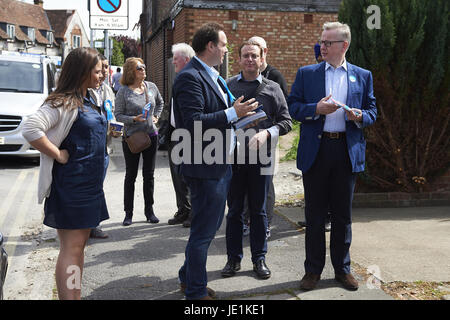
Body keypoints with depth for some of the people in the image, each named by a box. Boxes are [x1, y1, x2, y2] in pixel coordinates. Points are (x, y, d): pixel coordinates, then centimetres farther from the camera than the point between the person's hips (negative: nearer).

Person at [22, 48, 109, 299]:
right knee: (72, 247, -5)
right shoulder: (63, 103, -16)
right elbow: (31, 129, -28)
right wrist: (58, 155, -21)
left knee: (80, 243, 15)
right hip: (71, 183, -9)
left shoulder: (90, 99, 12)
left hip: (90, 182, 9)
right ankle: (68, 296, 1)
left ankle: (76, 295, 25)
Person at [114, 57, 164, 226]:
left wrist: (156, 117, 9)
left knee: (149, 175, 9)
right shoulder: (123, 91, -7)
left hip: (151, 135, 3)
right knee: (130, 175, 5)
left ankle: (149, 210, 20)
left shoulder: (151, 87, 4)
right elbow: (118, 115, -7)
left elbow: (160, 103, 23)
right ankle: (128, 213, 14)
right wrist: (134, 119, -21)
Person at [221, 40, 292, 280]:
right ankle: (233, 258, 20)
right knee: (234, 210, 8)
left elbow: (286, 121, 4)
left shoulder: (272, 88, 5)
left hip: (261, 156, 0)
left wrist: (267, 133, -12)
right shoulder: (227, 86, 6)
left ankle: (259, 258, 21)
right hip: (233, 155, 0)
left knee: (259, 210, 9)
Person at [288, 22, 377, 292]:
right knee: (315, 214, 6)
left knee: (343, 214, 9)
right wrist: (316, 109, -15)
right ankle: (313, 269, 19)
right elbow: (293, 107, 2)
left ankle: (342, 268, 24)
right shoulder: (306, 74, 6)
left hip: (348, 151, 1)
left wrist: (359, 116, -12)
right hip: (315, 151, -1)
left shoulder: (363, 76, 9)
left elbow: (372, 112, 10)